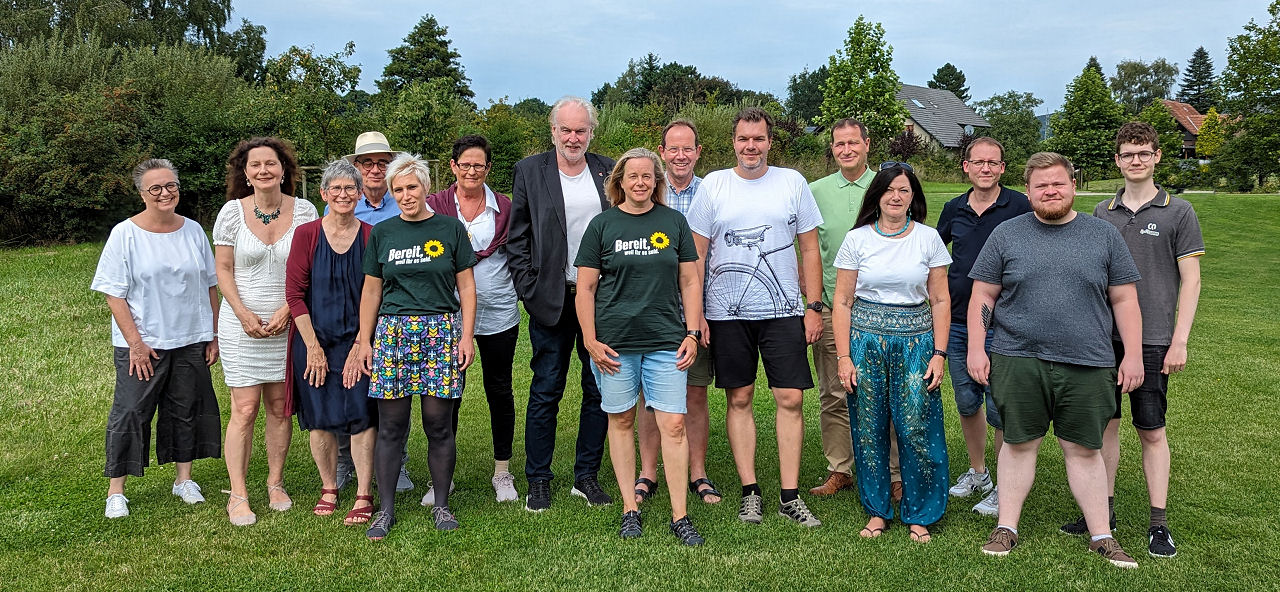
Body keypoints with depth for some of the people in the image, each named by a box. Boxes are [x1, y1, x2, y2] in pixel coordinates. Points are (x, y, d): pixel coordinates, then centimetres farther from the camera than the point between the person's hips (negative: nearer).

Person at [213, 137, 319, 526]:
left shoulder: (304, 211, 0)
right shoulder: (232, 211, 0)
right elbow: (224, 271, 2)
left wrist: (287, 311, -10)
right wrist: (245, 314, -9)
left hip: (288, 323, 1)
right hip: (242, 325, -1)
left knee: (280, 406, 7)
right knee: (245, 409, -3)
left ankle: (276, 483, 22)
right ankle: (237, 496, 6)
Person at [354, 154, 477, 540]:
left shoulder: (451, 229, 5)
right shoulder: (382, 233, 9)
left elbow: (466, 287, 5)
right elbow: (371, 291, 12)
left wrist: (467, 335, -3)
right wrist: (364, 342, 8)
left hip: (442, 332, -1)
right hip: (392, 331, 2)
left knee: (439, 424, 1)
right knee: (391, 426, 3)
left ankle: (441, 505, 15)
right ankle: (386, 509, 14)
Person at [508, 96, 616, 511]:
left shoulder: (608, 172, 9)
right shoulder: (530, 171, 3)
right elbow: (516, 239, 2)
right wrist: (530, 290, -7)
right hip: (551, 301, -2)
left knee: (599, 391, 7)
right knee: (545, 392, 3)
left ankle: (587, 476, 20)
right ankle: (538, 481, 15)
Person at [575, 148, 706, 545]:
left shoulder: (674, 222, 8)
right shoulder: (602, 225, 4)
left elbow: (690, 282, 10)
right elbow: (585, 288, 3)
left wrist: (692, 334, 2)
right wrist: (591, 341, -4)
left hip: (666, 341, 0)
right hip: (614, 343, 0)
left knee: (674, 424, -4)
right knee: (621, 421, 7)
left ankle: (680, 516, 6)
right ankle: (630, 508, 21)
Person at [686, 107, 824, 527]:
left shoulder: (792, 182, 5)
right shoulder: (713, 185, 3)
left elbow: (810, 249, 7)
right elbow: (695, 256, 3)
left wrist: (814, 307, 1)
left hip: (783, 311, 0)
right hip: (727, 314, 0)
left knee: (790, 399, -2)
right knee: (739, 399, 6)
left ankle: (790, 496, 7)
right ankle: (750, 492, 16)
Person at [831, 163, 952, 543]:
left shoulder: (928, 239, 5)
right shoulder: (857, 239, 3)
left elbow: (940, 300, 6)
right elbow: (841, 302, 2)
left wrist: (939, 353, -3)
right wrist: (843, 356, -5)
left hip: (915, 341, 0)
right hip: (865, 340, 0)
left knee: (917, 429, -5)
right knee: (869, 429, 4)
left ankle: (920, 515, 13)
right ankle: (877, 511, 20)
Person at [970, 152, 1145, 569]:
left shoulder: (1104, 235, 8)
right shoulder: (1006, 235, 5)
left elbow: (1124, 300, 9)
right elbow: (982, 297, 5)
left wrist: (1133, 355, 3)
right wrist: (976, 348, -2)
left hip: (1086, 365, 1)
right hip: (1017, 362, 0)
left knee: (1084, 450, 7)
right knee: (1019, 444, 6)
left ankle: (1101, 536, 19)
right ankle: (1006, 527, 18)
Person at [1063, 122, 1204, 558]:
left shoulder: (1178, 212, -1)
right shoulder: (1102, 213, 9)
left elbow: (1190, 280, -2)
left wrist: (1179, 341, -8)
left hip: (1152, 340, -3)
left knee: (1152, 431, 2)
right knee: (1105, 423, 8)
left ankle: (1158, 522, 12)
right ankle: (1103, 509, 20)